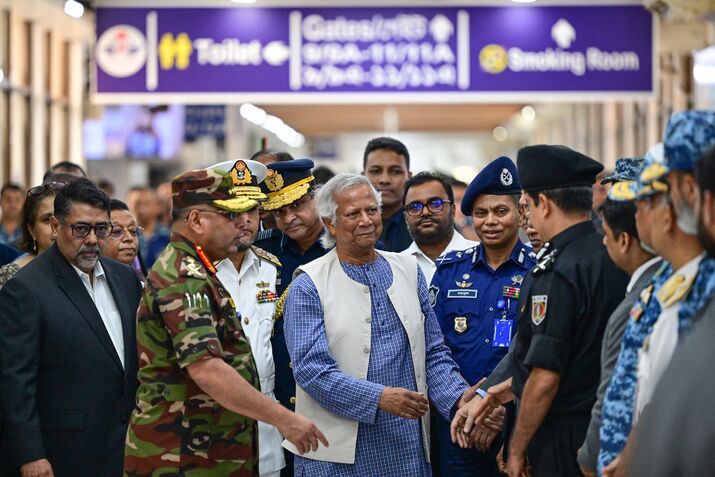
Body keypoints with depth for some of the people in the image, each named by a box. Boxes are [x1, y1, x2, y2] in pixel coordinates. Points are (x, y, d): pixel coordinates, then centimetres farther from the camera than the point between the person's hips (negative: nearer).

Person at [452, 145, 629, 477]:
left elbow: (546, 377, -20)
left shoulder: (559, 272, -19)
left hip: (565, 437, -8)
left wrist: (517, 450, -9)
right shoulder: (614, 257, 6)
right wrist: (513, 386, 20)